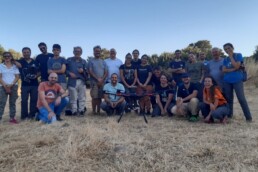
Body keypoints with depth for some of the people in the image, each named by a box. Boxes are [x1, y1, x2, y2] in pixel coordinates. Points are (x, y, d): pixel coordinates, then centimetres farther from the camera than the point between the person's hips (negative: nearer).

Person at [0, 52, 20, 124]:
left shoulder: (15, 66, 10)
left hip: (14, 86, 1)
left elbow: (17, 76, 3)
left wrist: (11, 84, -11)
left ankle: (12, 118, 8)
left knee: (12, 103, 4)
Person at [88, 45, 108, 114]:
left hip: (102, 82, 3)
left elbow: (106, 72, 8)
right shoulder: (91, 61, 6)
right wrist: (97, 79, -13)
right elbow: (90, 72, -4)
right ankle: (94, 111, 1)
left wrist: (102, 80, -7)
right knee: (94, 97, -6)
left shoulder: (103, 62, 15)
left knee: (99, 97, 5)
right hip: (94, 82, -3)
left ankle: (98, 111, 10)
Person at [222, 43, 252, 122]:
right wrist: (233, 69, -13)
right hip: (227, 81, 4)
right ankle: (229, 115, 16)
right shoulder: (225, 59, 13)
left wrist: (231, 56, -5)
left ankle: (248, 117, -1)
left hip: (237, 80, -4)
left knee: (241, 99, -8)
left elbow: (237, 66, -12)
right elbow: (223, 70, 1)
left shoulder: (238, 55, 3)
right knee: (229, 99, 7)